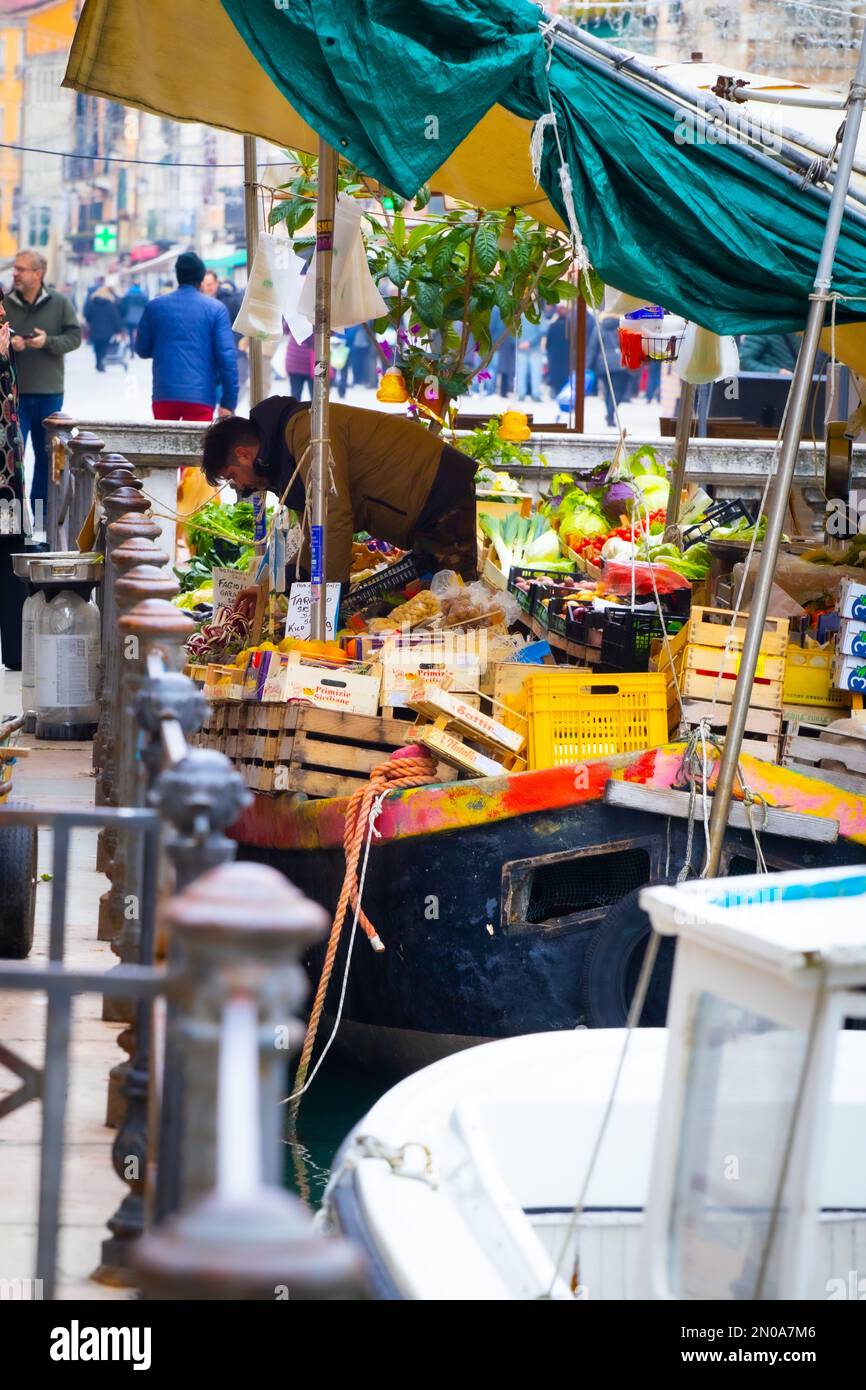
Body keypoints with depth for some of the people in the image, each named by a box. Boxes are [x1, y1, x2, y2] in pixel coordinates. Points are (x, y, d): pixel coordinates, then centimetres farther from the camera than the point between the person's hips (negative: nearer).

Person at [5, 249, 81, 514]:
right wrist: (8, 344, -16)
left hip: (49, 392, 1)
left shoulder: (59, 303, 1)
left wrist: (48, 342, -15)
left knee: (47, 455, 10)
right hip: (14, 392, -1)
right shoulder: (5, 303, 1)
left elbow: (75, 337, 0)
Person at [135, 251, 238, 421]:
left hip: (164, 394, 3)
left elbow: (142, 349, 14)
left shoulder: (155, 307, 6)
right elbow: (227, 357, -6)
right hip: (201, 395, -3)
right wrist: (229, 402, -3)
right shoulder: (216, 309, 0)